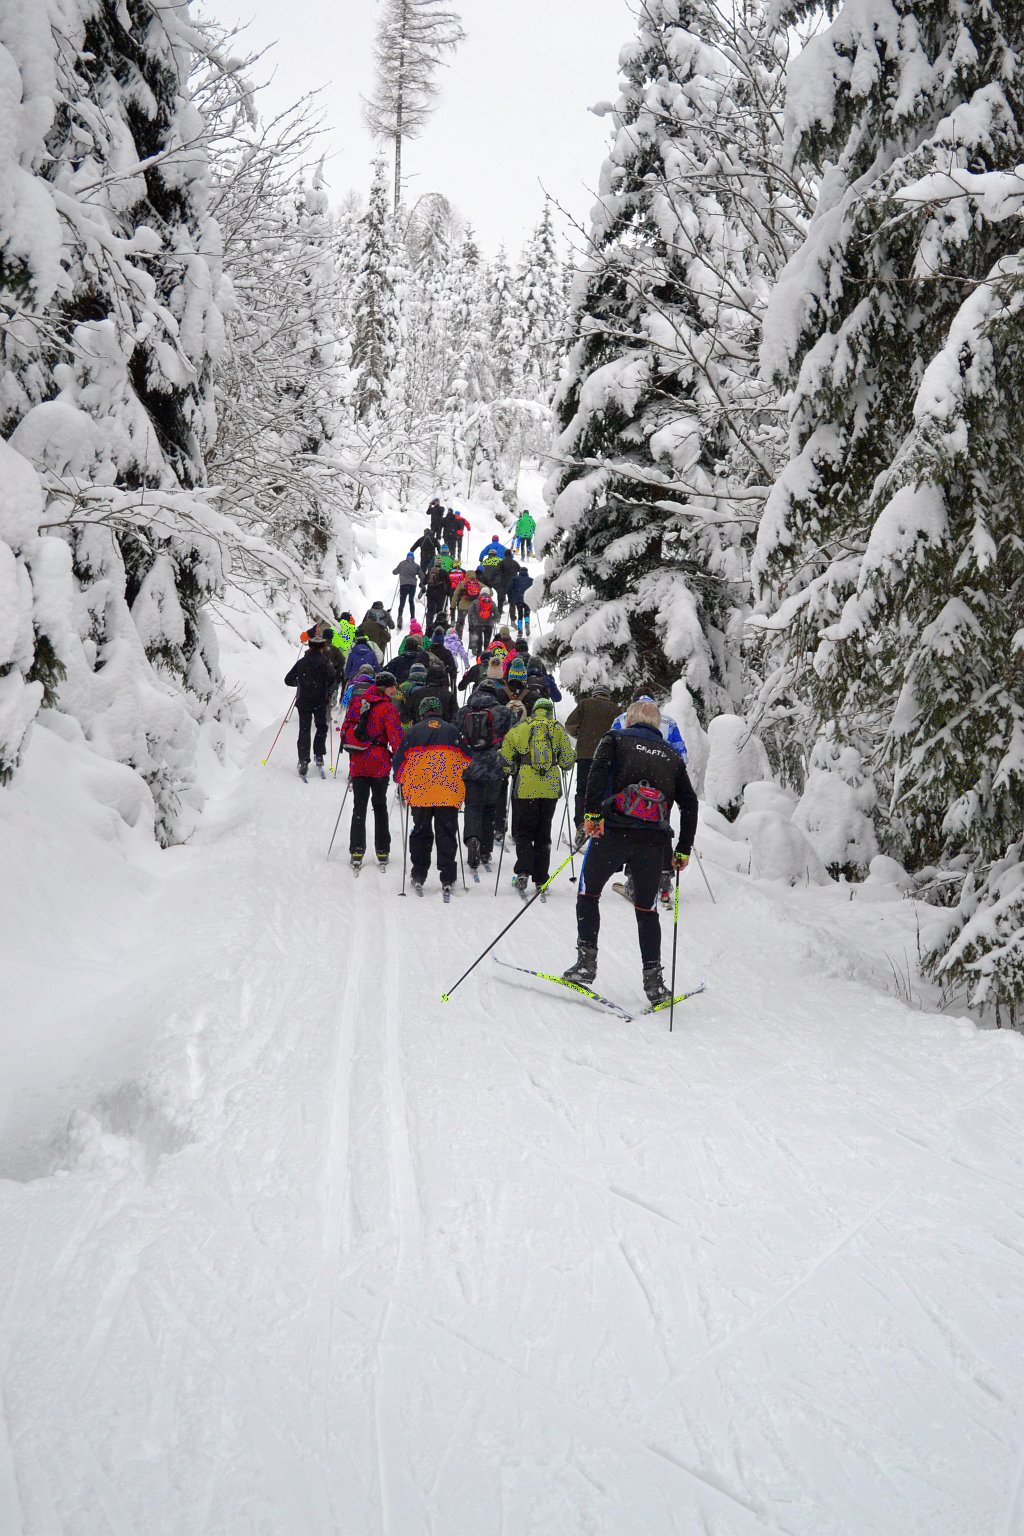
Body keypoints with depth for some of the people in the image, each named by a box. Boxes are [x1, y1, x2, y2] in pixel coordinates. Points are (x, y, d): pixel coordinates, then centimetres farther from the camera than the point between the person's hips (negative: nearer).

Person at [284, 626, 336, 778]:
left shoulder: (301, 662, 3)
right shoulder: (324, 662, -7)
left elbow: (288, 680, 7)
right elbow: (333, 679, -16)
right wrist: (330, 693, 2)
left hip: (303, 701, 2)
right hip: (320, 702, -2)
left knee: (304, 730, 4)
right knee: (321, 727, 18)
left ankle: (303, 761, -5)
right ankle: (319, 756, 12)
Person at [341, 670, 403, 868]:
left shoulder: (358, 702, 6)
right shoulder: (387, 707, -9)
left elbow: (346, 728, 11)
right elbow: (395, 736, -13)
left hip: (358, 762, 3)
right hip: (379, 763, -3)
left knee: (359, 806, 8)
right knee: (380, 806, 10)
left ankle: (356, 851, 0)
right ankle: (382, 851, 12)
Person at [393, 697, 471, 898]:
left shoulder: (414, 731, 6)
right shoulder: (453, 731, 8)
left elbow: (399, 758, 7)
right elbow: (467, 759, 9)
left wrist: (400, 781, 23)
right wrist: (461, 780, 24)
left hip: (419, 791, 0)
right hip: (449, 792, 0)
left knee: (421, 832, 12)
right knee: (446, 835, 4)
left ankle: (418, 877, 11)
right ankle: (447, 880, 1)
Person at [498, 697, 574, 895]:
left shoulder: (519, 728, 0)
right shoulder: (557, 729, 2)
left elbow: (505, 759, 0)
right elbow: (568, 761, 1)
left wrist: (510, 772, 20)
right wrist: (560, 765, 23)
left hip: (525, 788, -1)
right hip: (550, 789, 1)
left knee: (523, 832, 9)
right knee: (543, 834, 12)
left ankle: (523, 871, -11)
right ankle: (541, 880, 11)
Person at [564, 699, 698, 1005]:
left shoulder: (615, 739, 13)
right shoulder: (672, 756, 22)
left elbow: (598, 773, -8)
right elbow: (689, 804, 17)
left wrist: (591, 813, -14)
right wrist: (683, 850, 19)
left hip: (613, 831, -3)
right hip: (654, 842, 3)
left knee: (588, 894, 15)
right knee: (647, 909, 14)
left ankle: (586, 961, 5)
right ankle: (653, 980, 8)